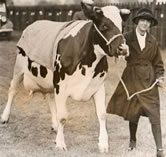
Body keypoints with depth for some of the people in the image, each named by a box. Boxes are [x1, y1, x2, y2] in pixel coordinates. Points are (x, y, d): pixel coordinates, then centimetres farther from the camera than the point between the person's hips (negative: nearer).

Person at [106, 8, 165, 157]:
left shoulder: (153, 41, 6)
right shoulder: (127, 38, -2)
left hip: (149, 81, 1)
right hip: (131, 79, -1)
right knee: (133, 113, 10)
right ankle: (132, 141, 35)